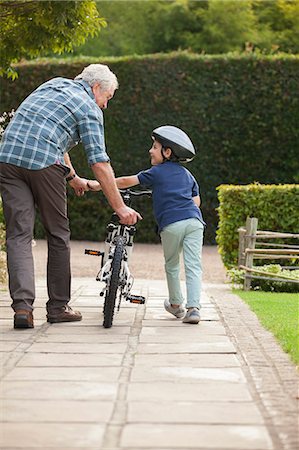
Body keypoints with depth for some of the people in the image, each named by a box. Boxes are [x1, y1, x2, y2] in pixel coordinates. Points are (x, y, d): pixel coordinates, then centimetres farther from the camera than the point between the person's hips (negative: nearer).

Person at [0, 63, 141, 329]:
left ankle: (22, 306, -13)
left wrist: (73, 177, 41)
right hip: (43, 162, -5)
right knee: (58, 235, 10)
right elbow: (99, 162, -2)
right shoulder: (90, 109, 5)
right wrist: (120, 207, 0)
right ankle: (58, 307, 16)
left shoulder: (53, 85, 27)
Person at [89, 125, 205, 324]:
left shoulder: (156, 172, 11)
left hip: (172, 225, -3)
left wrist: (97, 185, 15)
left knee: (171, 265, 17)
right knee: (193, 266, -2)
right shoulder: (187, 174, 24)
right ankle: (194, 307, -14)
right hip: (194, 221, 3)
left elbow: (126, 181, 9)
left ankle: (176, 304, 29)